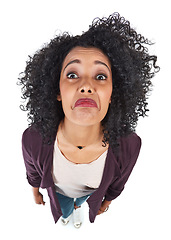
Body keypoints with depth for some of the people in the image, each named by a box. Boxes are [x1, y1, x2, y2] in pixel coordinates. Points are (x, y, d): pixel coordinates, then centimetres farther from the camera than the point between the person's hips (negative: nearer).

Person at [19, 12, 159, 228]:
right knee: (63, 210, 33)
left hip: (91, 192, 1)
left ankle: (78, 208, 73)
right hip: (59, 190, -1)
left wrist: (108, 200, 6)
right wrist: (35, 191, 6)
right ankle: (67, 211, 70)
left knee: (81, 201, 36)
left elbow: (118, 180, -14)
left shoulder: (129, 145, -39)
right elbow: (33, 170, -14)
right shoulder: (34, 139, -40)